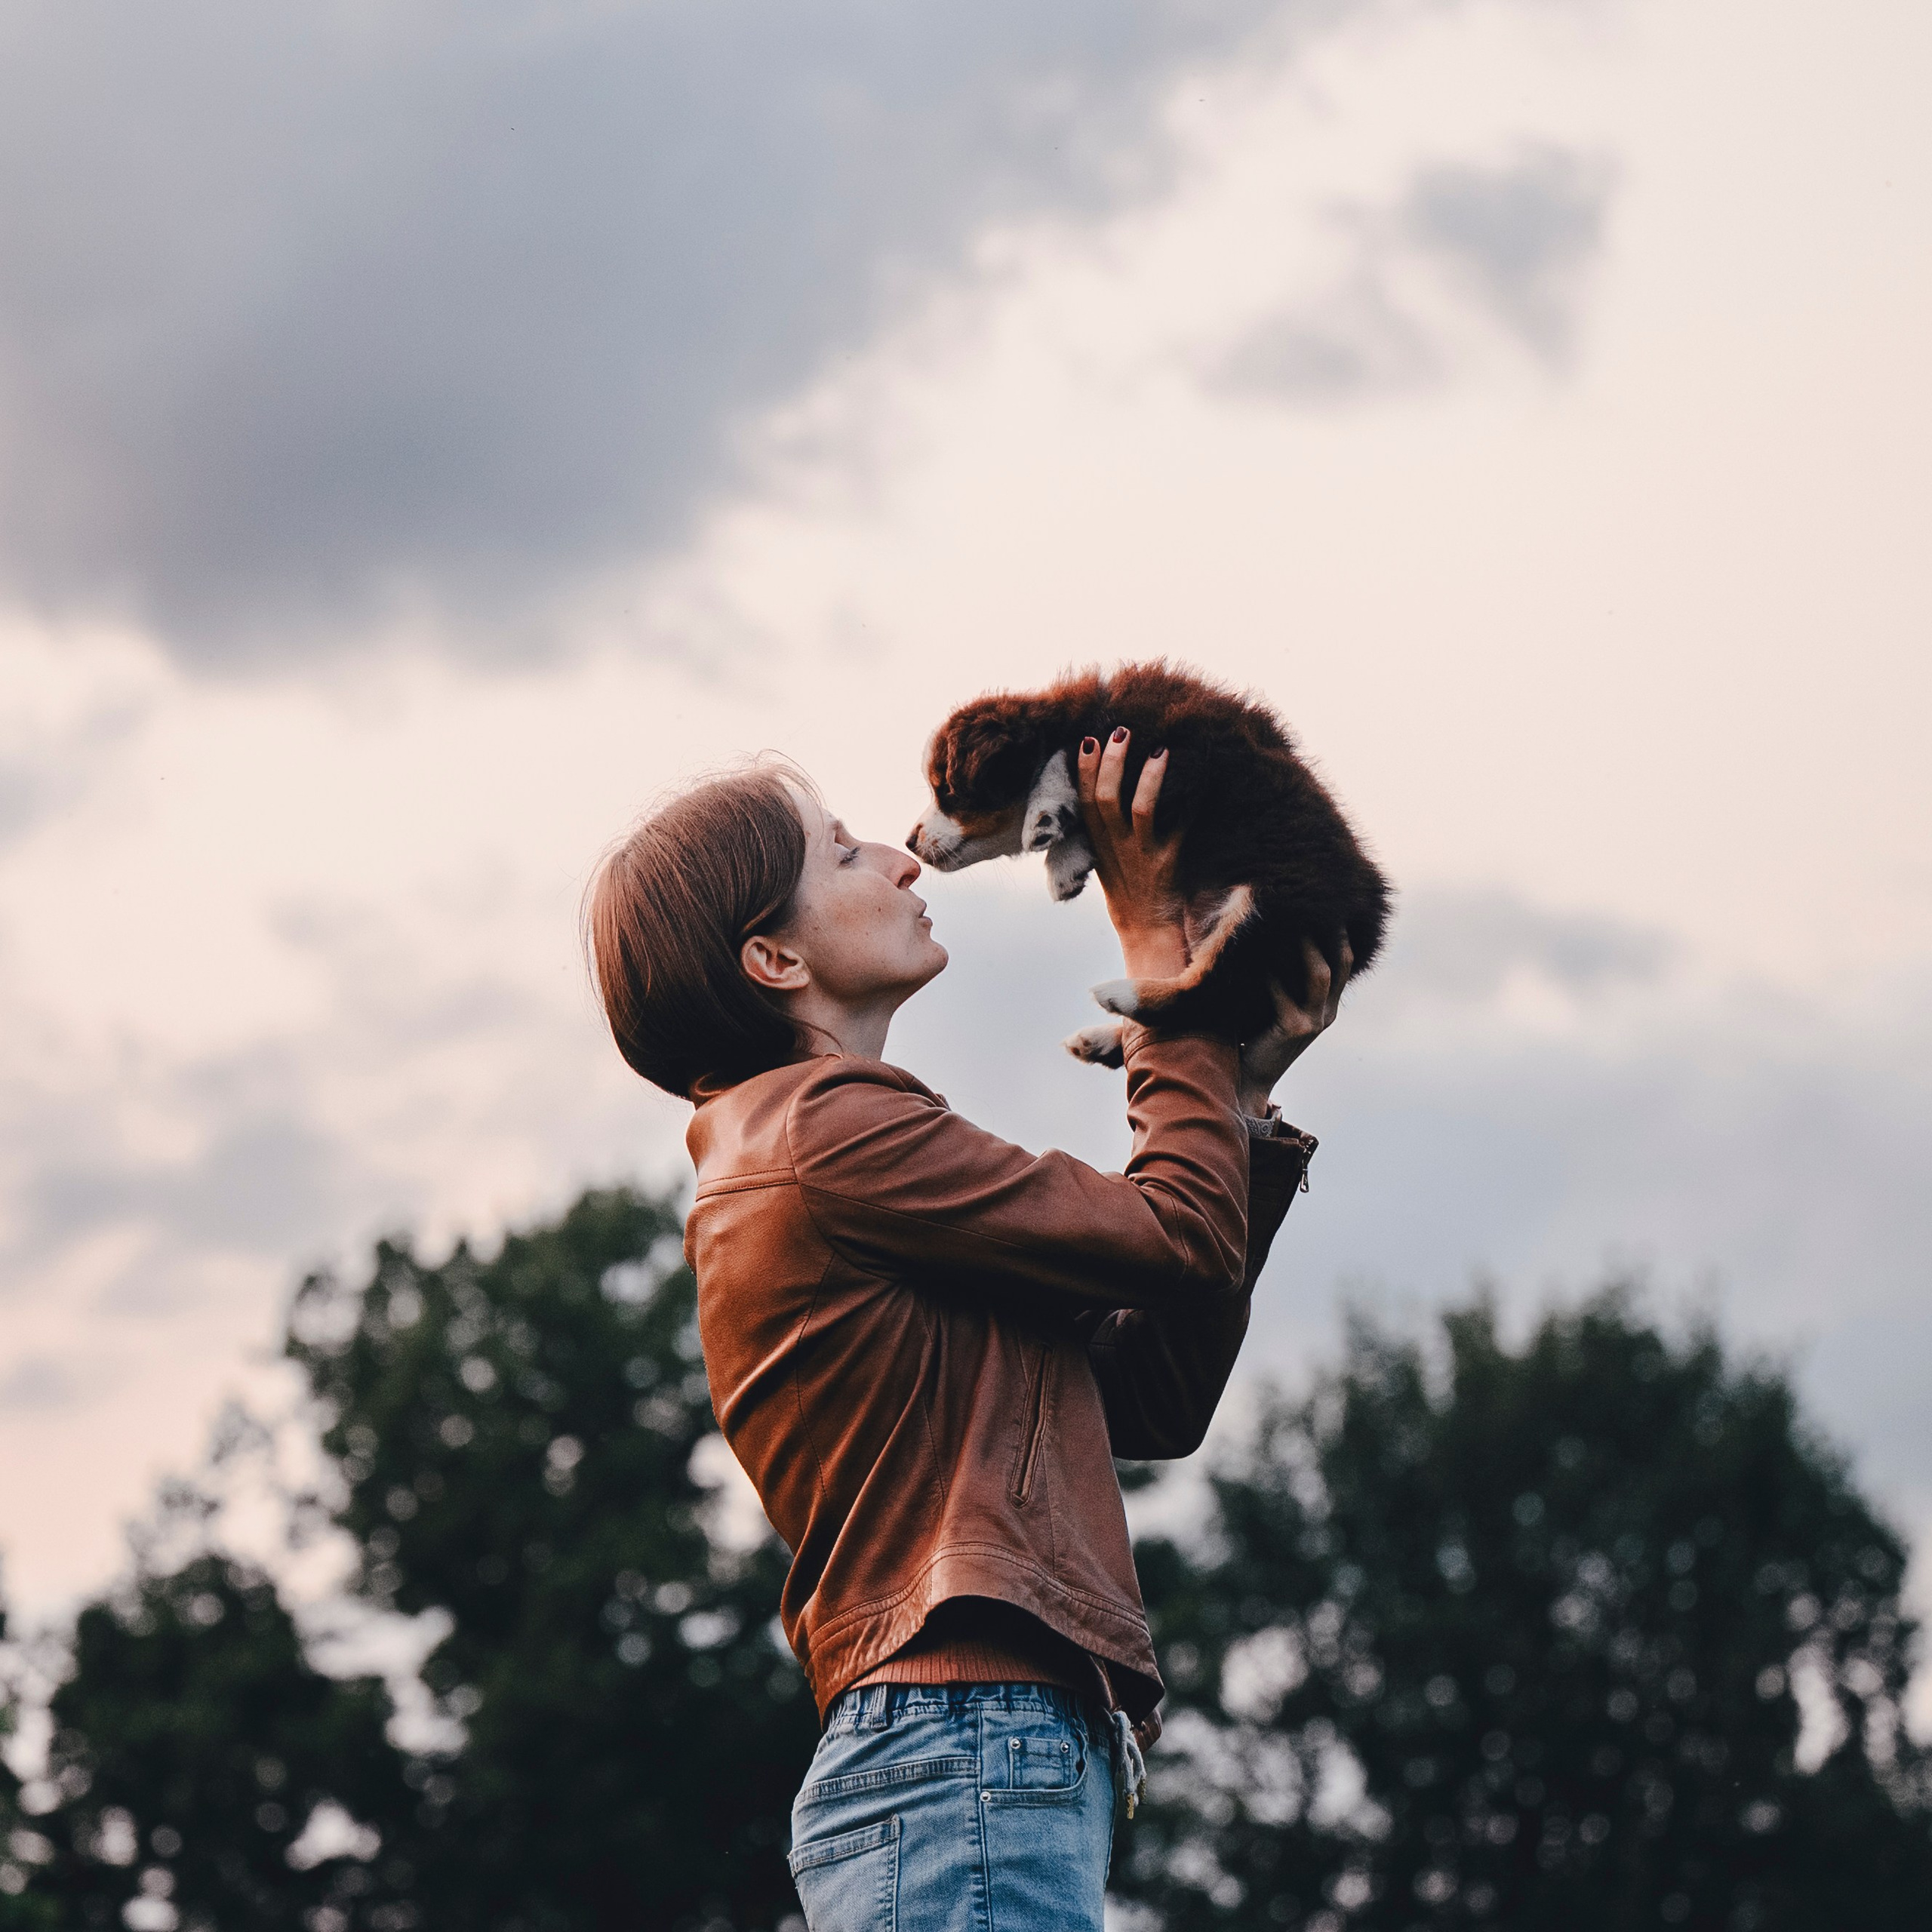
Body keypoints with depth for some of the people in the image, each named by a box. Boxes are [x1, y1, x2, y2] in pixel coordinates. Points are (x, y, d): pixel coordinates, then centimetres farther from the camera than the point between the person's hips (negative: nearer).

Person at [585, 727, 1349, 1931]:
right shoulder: (827, 1133, -6)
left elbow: (1156, 1396, 20)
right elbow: (1183, 1239, -4)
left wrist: (1243, 1094, 21)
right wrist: (1161, 957, 8)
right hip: (971, 1749, -10)